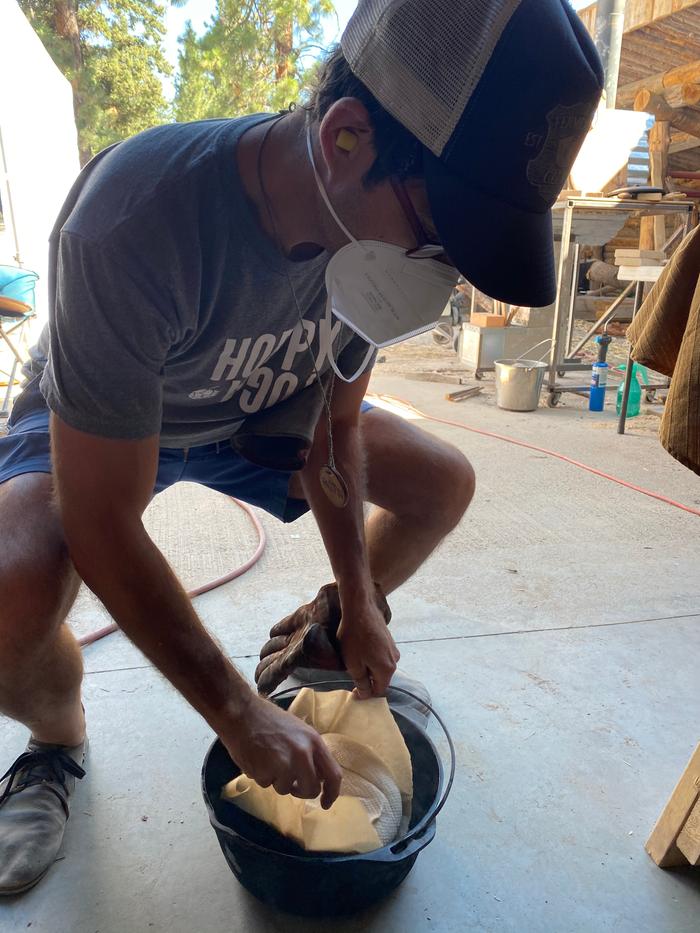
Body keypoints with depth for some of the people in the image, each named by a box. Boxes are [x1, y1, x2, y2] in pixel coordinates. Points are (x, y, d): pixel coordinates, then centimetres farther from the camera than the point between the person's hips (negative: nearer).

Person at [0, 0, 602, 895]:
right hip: (93, 421, -4)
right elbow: (103, 525, -33)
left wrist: (360, 606, -8)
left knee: (443, 483, -6)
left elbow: (337, 427, -10)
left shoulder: (370, 218, -20)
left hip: (258, 414, 5)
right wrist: (239, 714, -28)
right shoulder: (136, 217, -39)